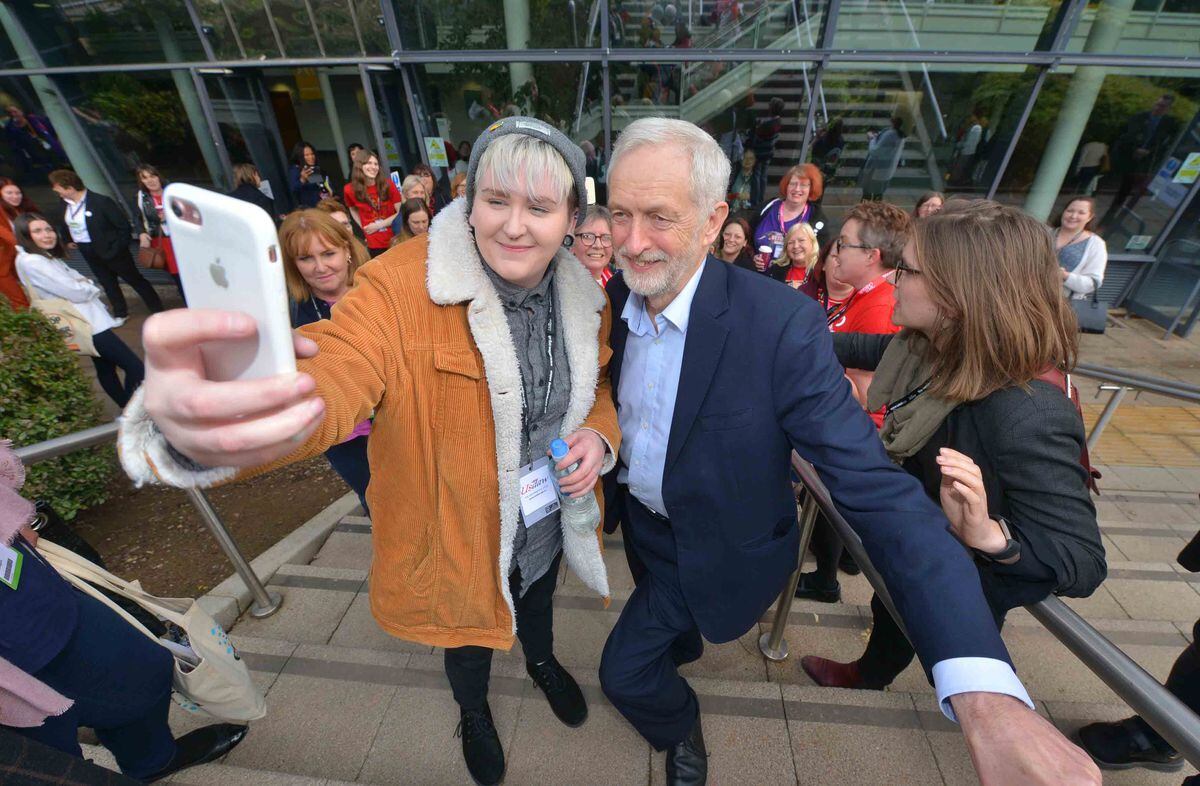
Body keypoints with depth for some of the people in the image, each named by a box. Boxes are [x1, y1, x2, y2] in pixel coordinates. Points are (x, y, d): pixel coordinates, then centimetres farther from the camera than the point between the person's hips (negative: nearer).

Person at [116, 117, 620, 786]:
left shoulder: (584, 296, -10)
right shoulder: (401, 288, -27)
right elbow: (328, 386, -39)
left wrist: (600, 435, -16)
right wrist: (200, 433, -61)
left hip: (549, 523, 4)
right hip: (460, 535, -3)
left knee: (538, 599, 35)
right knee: (469, 635, 28)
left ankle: (542, 661, 75)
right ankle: (474, 712, 67)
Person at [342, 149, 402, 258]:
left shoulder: (388, 184, -5)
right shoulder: (350, 190, -2)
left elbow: (401, 212, -7)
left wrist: (379, 225, -11)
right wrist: (364, 227, 6)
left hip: (395, 240, -1)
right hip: (374, 244, 1)